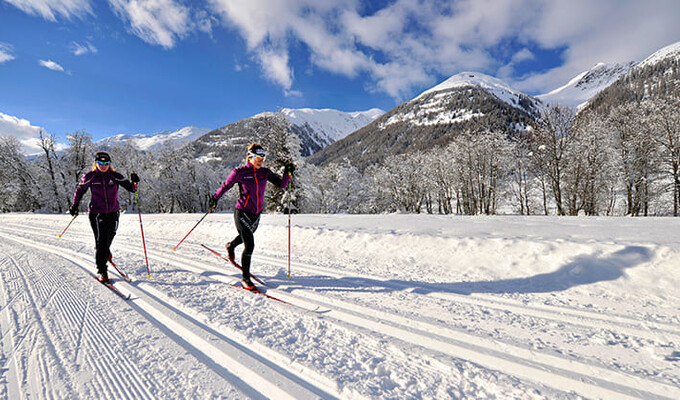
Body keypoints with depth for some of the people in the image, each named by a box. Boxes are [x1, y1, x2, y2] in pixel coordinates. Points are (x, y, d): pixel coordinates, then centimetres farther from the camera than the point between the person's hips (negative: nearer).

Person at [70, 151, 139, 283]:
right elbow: (80, 190, 9)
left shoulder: (115, 176, -2)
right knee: (101, 242, -6)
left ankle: (105, 254, 51)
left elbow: (131, 188, -5)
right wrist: (74, 206, 5)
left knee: (108, 239, 17)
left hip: (113, 213, 2)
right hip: (97, 213, -2)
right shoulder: (90, 177, -4)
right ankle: (101, 271, 5)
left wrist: (134, 182, -25)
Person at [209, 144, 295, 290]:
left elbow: (282, 185, -3)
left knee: (245, 237, 30)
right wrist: (215, 198, 10)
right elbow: (226, 186, 4)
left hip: (256, 214, 6)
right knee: (249, 245, -13)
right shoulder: (240, 172, -10)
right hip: (242, 213, -6)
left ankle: (231, 246, 65)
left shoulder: (265, 172, 2)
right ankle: (245, 279, 2)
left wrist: (287, 173, -17)